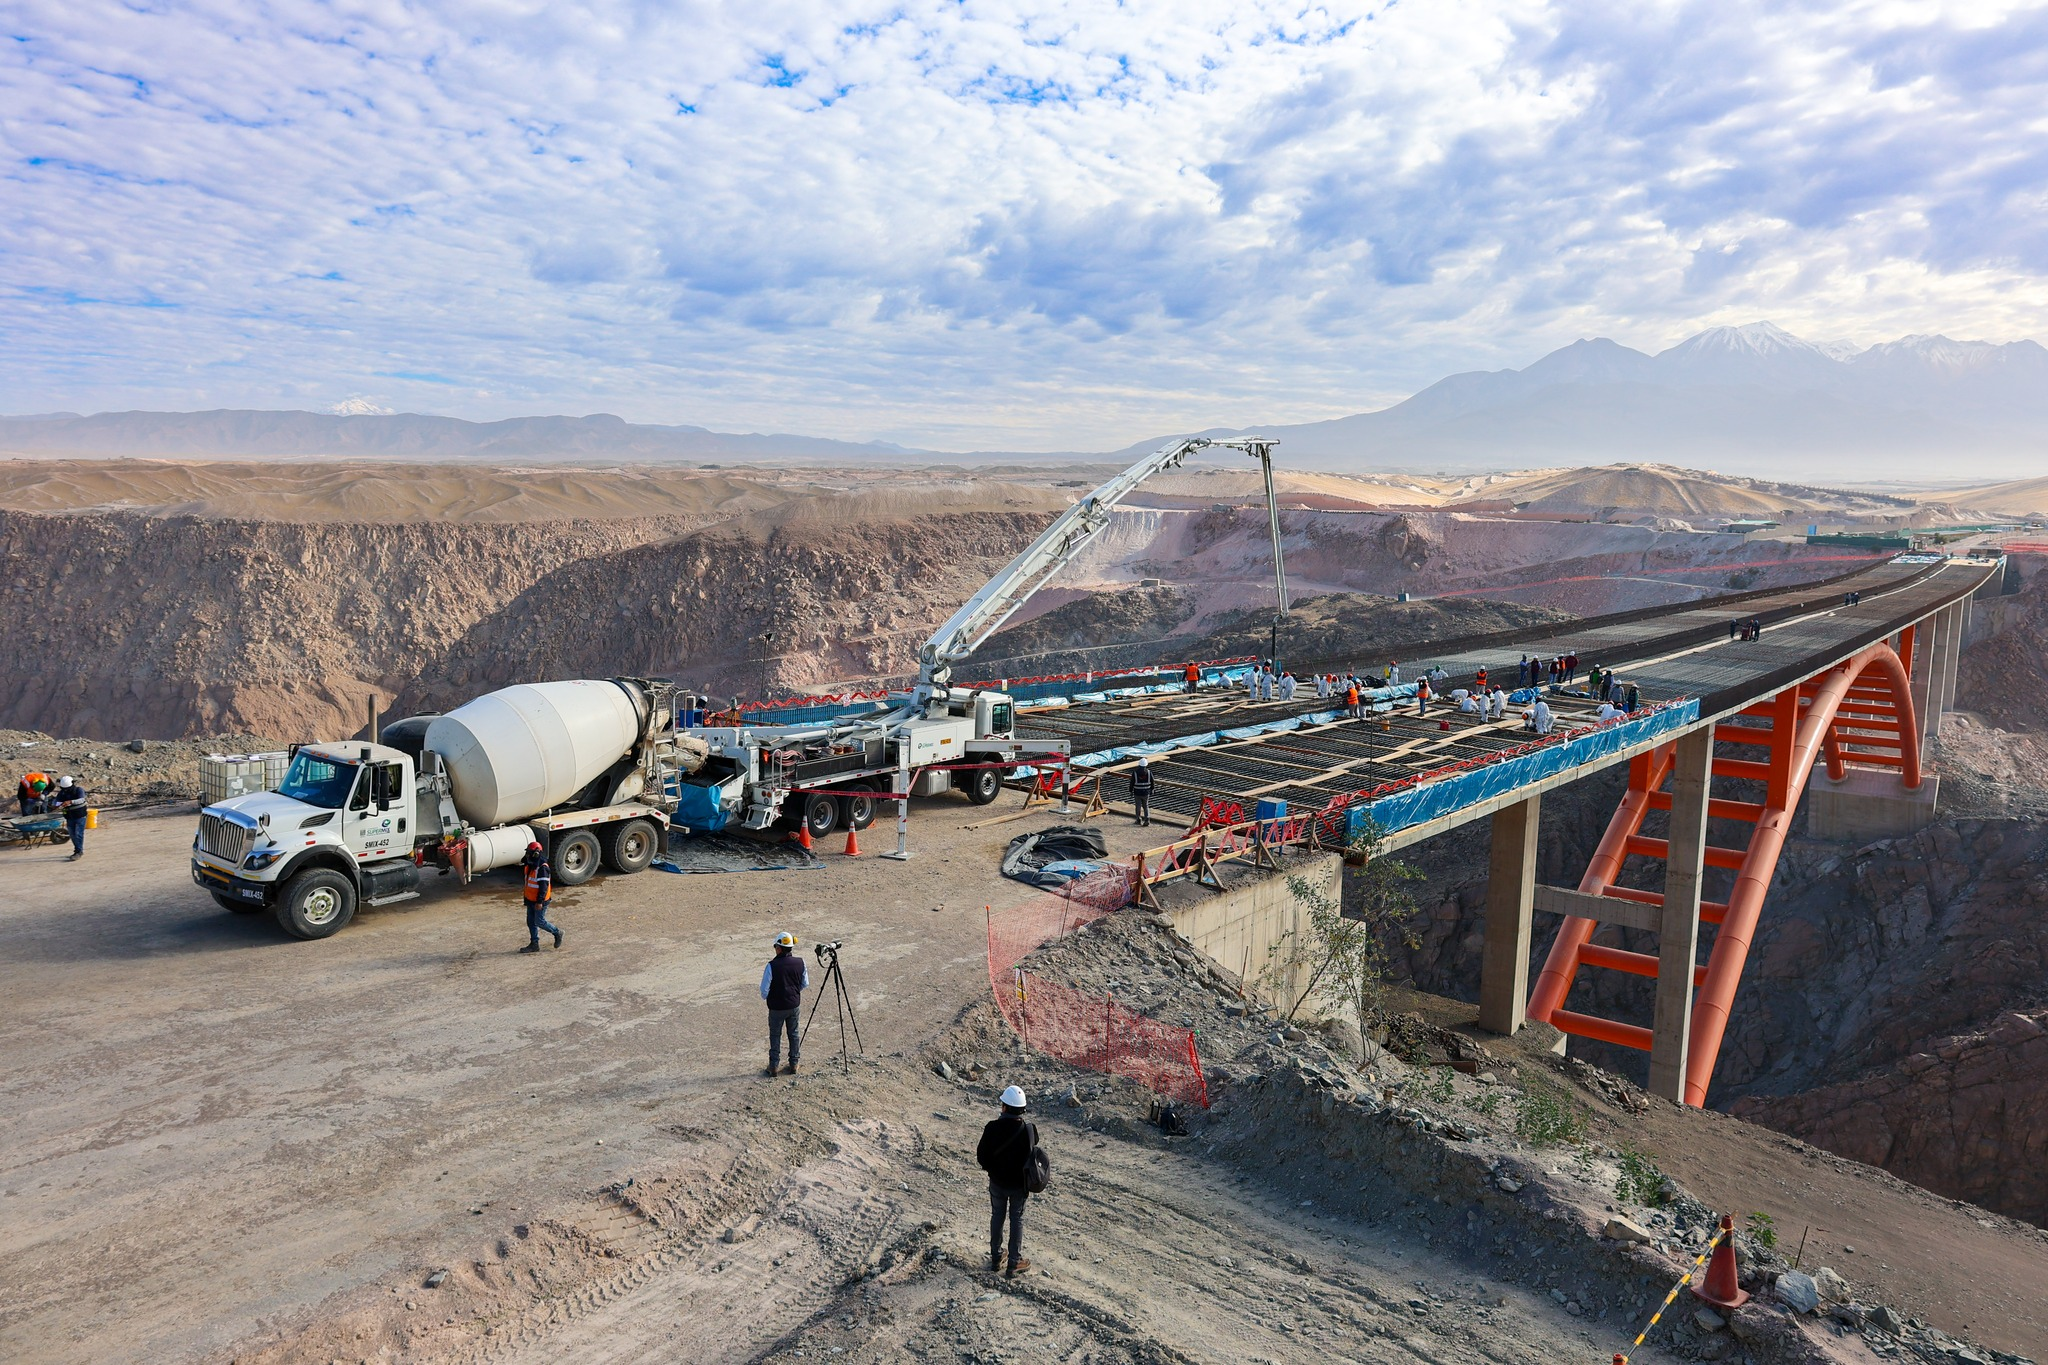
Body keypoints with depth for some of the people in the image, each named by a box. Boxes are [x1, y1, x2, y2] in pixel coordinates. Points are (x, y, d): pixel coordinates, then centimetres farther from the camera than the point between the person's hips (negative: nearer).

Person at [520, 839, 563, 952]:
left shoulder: (542, 868, -22)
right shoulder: (530, 866, 9)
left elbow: (544, 886, -24)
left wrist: (540, 902, -26)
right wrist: (526, 899, 24)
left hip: (539, 901, -9)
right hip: (531, 900, 9)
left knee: (539, 922, -3)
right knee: (531, 922, 10)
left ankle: (557, 933, 16)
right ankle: (534, 944, 17)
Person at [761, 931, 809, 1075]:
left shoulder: (772, 966, -22)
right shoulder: (800, 963, -9)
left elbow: (764, 990, -16)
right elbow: (805, 984, 3)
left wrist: (765, 997, 7)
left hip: (777, 1008, -3)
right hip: (795, 1005, 4)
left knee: (775, 1036, 12)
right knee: (793, 1034, 17)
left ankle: (773, 1066, 18)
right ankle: (793, 1065, 24)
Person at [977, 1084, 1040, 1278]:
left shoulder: (993, 1127, -22)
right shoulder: (1028, 1128, -21)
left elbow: (982, 1155, -11)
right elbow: (1033, 1151, -5)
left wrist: (992, 1169, 6)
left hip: (997, 1182, 1)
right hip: (1019, 1183, 0)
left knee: (997, 1217, 20)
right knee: (1017, 1220, 14)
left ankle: (995, 1259, 32)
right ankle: (1015, 1264, 22)